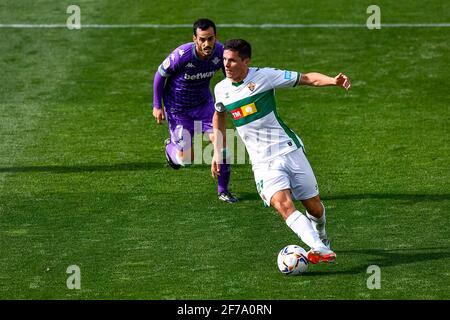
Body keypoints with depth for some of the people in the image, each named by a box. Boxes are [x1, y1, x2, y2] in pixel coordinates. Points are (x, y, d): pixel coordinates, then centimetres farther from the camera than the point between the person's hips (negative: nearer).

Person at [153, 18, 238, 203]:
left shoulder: (220, 52, -19)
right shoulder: (181, 55, -31)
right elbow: (160, 75, -13)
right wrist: (157, 106, -9)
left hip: (203, 103, 4)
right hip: (177, 108, -3)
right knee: (186, 159, -1)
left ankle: (223, 190, 6)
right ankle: (170, 147, 38)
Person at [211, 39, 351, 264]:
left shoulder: (264, 76, -9)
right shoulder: (221, 89, 2)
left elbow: (306, 78, -6)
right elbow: (219, 115, 24)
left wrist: (333, 81, -23)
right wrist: (217, 151, 21)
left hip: (289, 150, -1)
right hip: (263, 163, 1)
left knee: (313, 206, 9)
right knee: (283, 205, -25)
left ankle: (321, 236, 42)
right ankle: (320, 249, -35)